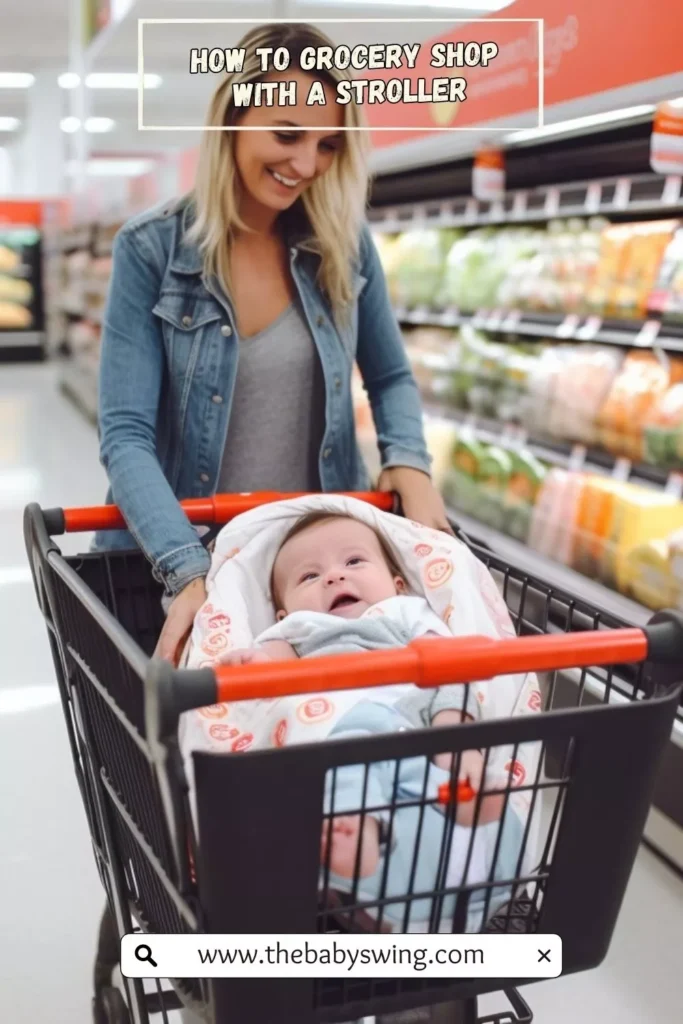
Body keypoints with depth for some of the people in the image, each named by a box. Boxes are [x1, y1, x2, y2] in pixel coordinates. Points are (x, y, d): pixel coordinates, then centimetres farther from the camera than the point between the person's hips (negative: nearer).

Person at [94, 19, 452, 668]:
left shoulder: (345, 242, -2)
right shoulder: (150, 249, -10)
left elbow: (390, 377, 9)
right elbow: (126, 435, -16)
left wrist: (409, 464, -12)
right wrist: (191, 573, -29)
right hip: (179, 556, -2)